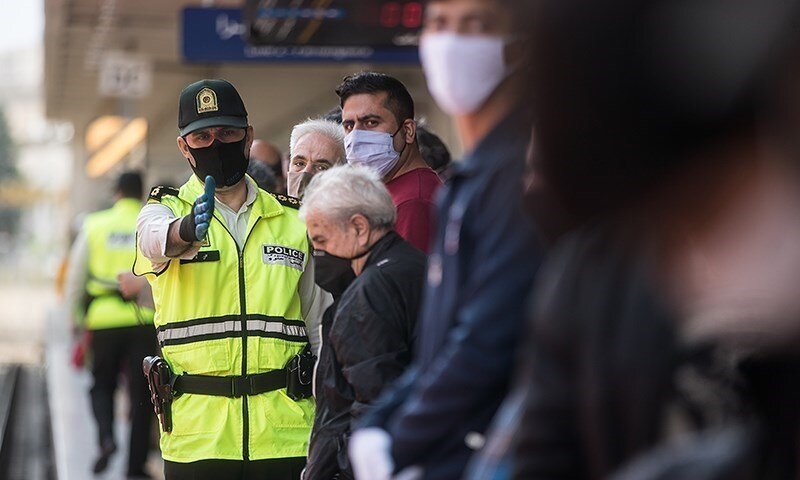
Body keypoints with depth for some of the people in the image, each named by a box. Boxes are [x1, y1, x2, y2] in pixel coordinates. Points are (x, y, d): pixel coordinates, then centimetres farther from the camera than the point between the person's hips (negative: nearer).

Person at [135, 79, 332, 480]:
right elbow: (157, 238, -20)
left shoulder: (294, 221, 12)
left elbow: (321, 327, 14)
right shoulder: (166, 210, 6)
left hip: (284, 431, 2)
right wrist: (187, 230, -45)